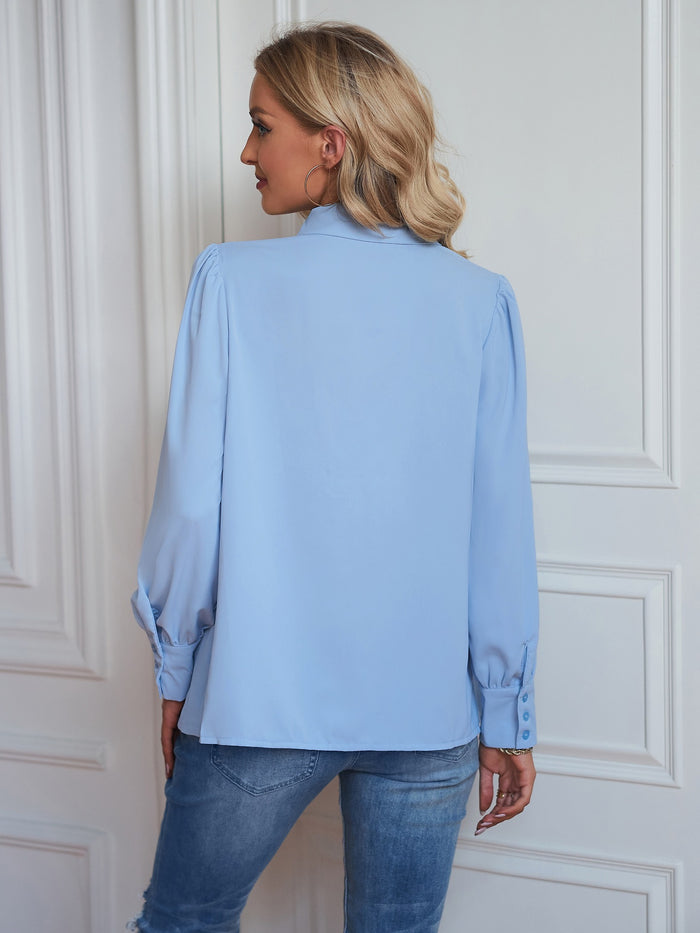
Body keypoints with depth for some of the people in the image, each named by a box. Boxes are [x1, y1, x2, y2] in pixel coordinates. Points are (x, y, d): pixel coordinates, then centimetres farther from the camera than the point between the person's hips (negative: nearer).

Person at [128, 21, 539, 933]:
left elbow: (191, 498, -8)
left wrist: (176, 671, 6)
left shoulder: (233, 279, -8)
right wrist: (507, 718, 6)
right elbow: (501, 527, -3)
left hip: (260, 697, -1)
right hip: (430, 711, 2)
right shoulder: (479, 299, -3)